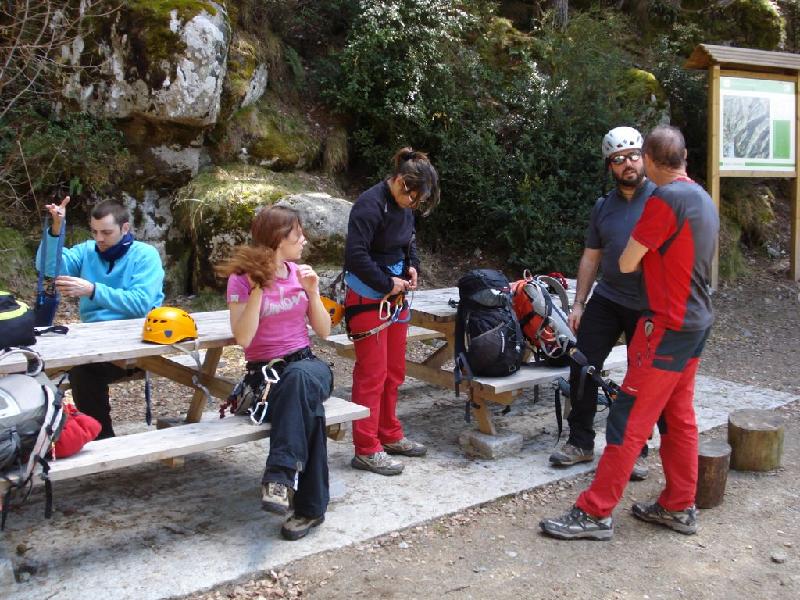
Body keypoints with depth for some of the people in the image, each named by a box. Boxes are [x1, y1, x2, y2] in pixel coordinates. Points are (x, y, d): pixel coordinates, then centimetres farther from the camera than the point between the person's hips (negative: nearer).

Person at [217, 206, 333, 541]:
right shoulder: (241, 280, -3)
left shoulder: (300, 273, 10)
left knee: (300, 378, -37)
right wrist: (258, 288, -17)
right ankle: (309, 507, -27)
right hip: (264, 374, -3)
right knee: (309, 408, -35)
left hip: (306, 366, 3)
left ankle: (281, 476, -39)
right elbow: (243, 339, -15)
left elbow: (324, 331, 9)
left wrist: (313, 292, -5)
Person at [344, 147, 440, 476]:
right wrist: (387, 283, -18)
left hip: (395, 297, 9)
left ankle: (390, 435, 30)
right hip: (368, 298, -9)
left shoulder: (404, 206, 5)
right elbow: (356, 255, -25)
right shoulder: (370, 204, -20)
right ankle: (366, 450, 5)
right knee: (372, 373, -4)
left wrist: (412, 265, 4)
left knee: (394, 371, 16)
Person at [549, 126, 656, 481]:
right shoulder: (603, 206, 9)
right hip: (607, 299, 4)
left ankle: (637, 451, 22)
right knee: (582, 367, 1)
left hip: (650, 306, -4)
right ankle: (580, 442, 16)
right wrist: (578, 304, 9)